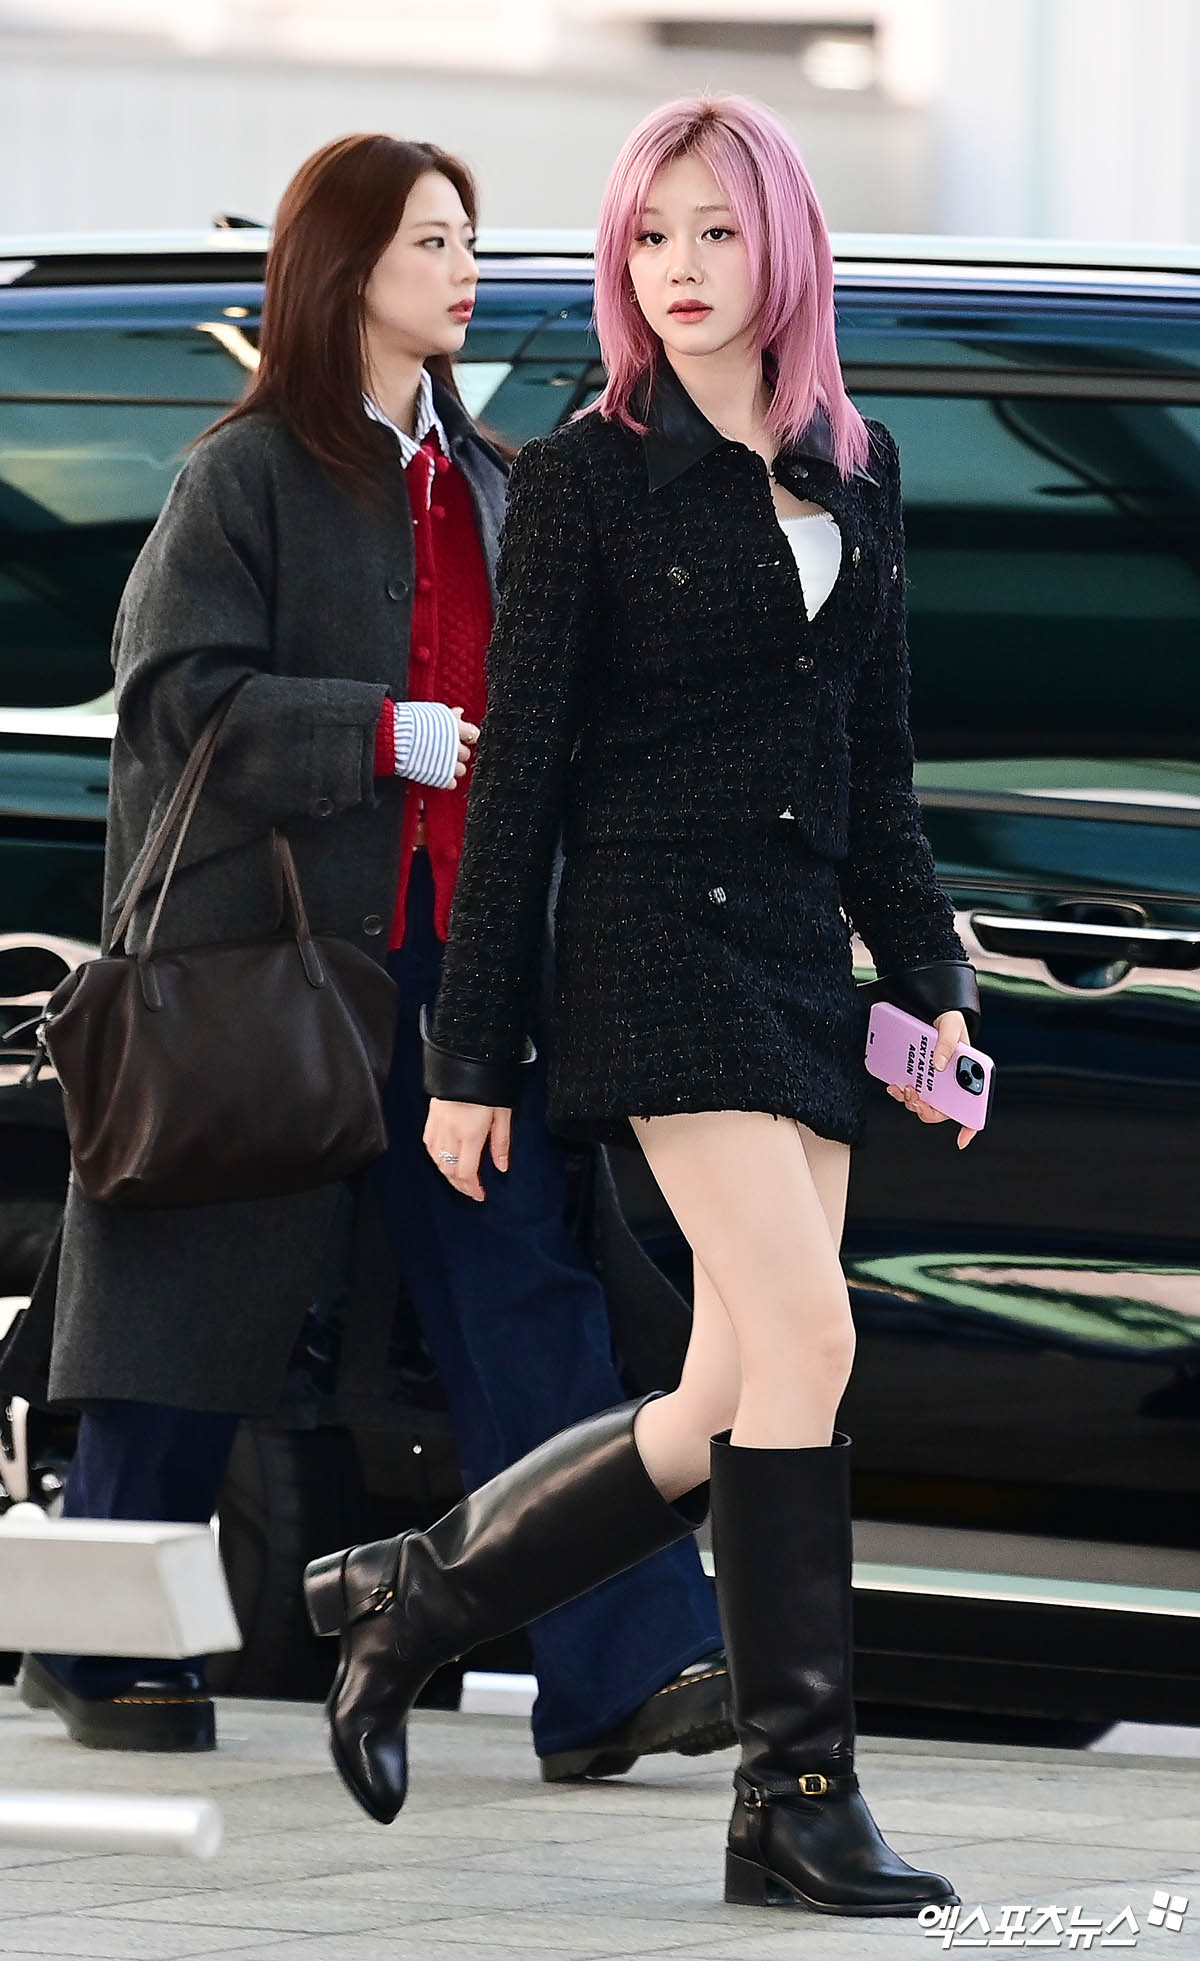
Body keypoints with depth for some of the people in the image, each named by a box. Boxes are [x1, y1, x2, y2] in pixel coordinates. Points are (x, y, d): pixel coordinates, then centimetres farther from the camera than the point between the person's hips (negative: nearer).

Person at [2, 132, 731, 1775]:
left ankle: (623, 1670, -13)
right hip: (267, 953, -5)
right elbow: (175, 700, -13)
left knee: (525, 1288, -6)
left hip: (451, 952, 5)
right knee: (205, 1300, 3)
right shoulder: (249, 475, -3)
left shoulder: (482, 482, 17)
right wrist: (399, 736, -19)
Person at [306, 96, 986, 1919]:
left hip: (804, 955, 7)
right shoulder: (586, 475, -2)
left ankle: (412, 1595, 20)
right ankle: (798, 1797, -12)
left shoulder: (856, 473, 14)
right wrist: (470, 1053, -5)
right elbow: (517, 772, -3)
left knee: (734, 1403, 3)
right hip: (657, 939, -7)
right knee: (804, 1339, -16)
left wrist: (932, 981, 13)